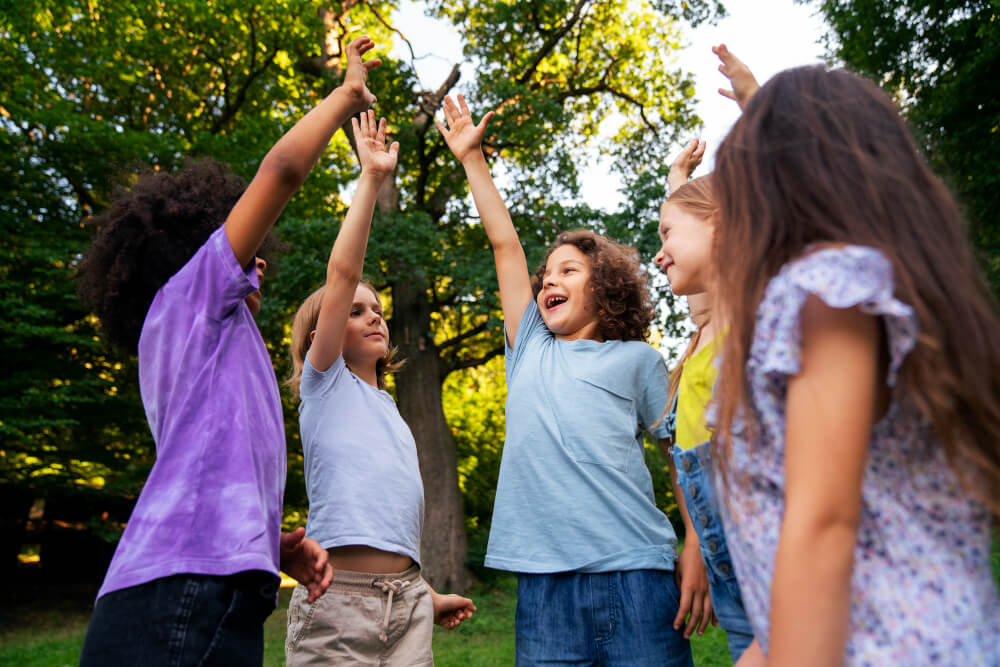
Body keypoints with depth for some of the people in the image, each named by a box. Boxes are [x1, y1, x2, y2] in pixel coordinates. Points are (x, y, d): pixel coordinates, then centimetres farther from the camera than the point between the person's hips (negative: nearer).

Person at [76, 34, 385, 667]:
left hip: (217, 597, 9)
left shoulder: (222, 345, 29)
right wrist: (349, 93, 12)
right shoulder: (187, 292, 6)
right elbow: (284, 166, -2)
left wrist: (279, 547, 10)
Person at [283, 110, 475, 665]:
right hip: (339, 597, -6)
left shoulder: (388, 410, 19)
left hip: (406, 600, 6)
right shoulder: (324, 382, 2)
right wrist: (371, 178, -12)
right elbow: (342, 273, -10)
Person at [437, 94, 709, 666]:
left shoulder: (635, 358, 11)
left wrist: (698, 551, -5)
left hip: (633, 577, -2)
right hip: (543, 584, 3)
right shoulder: (531, 350, 18)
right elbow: (504, 243, 19)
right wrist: (472, 157, 23)